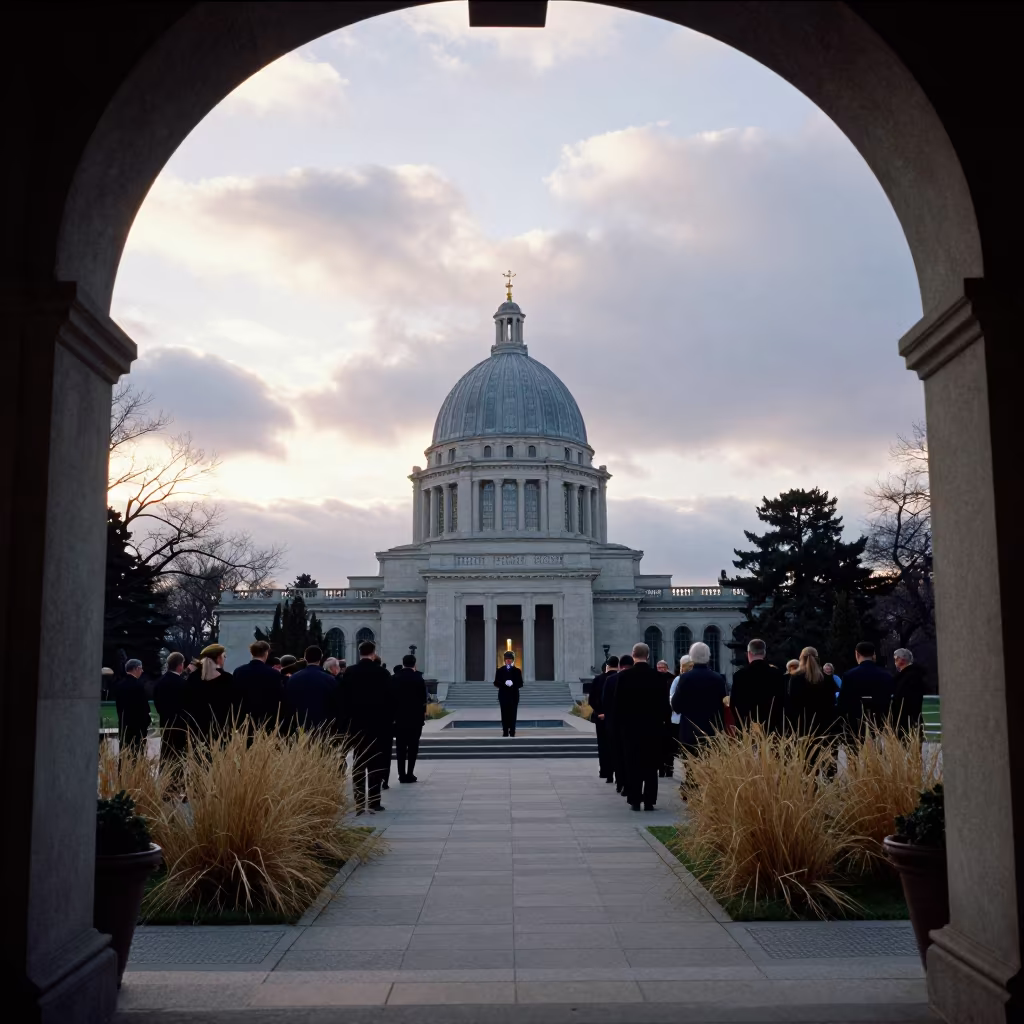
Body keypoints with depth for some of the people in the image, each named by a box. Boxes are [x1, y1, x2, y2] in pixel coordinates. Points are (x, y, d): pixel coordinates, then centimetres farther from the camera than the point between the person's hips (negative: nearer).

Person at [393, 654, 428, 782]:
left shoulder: (395, 678, 2)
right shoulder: (418, 678, -6)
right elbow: (423, 698, -7)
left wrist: (393, 713, 8)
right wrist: (424, 712, 6)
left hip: (399, 715, 2)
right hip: (415, 715, -2)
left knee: (400, 746, 6)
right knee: (413, 746, 3)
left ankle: (402, 774, 2)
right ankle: (409, 774, -1)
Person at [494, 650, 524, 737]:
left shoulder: (517, 671, 8)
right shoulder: (500, 671, 8)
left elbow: (520, 684, 5)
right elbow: (496, 683, 4)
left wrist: (513, 684, -14)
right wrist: (504, 684, -14)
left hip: (514, 696, 0)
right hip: (503, 696, 0)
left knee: (513, 715, -3)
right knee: (504, 714, -2)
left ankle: (512, 732, -1)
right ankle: (505, 732, 1)